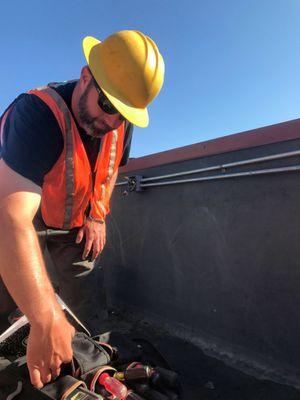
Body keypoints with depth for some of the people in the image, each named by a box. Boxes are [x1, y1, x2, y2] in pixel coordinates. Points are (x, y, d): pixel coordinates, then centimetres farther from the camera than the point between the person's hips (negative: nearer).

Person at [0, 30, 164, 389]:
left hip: (76, 222, 4)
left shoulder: (120, 123, -15)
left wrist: (97, 217, -3)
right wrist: (46, 322, -52)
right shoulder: (37, 113, -36)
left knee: (83, 297, 5)